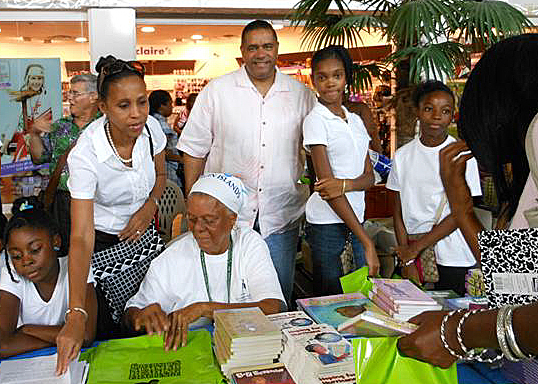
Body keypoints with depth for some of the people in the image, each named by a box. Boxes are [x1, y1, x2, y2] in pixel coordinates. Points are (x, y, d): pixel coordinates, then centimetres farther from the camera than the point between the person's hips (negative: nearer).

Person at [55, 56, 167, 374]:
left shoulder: (151, 127, -15)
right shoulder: (85, 154, -30)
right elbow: (81, 237, -34)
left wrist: (150, 205, -14)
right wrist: (76, 316, -41)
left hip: (143, 233, 4)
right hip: (103, 244, -4)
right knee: (114, 327, 6)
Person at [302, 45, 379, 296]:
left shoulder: (355, 120, 13)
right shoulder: (315, 120, -7)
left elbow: (369, 176, 9)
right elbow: (326, 181, -14)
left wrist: (346, 184, -18)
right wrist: (366, 242, -17)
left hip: (354, 218, 6)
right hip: (327, 221, -6)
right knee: (330, 297, 0)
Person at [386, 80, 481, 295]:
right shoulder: (403, 156, 4)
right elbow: (398, 213, 4)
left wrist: (415, 248, -11)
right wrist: (407, 262, -5)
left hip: (454, 260, -2)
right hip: (413, 254, 3)